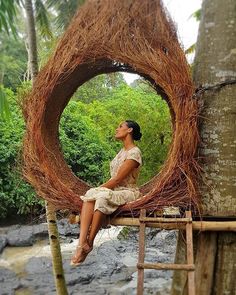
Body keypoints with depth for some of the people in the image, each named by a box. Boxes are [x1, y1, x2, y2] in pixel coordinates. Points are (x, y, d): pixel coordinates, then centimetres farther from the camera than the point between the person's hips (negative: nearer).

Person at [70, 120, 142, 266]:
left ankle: (89, 243, -24)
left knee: (102, 198, -37)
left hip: (128, 193, -8)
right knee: (90, 196, -23)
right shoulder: (122, 151, 16)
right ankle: (82, 244, -36)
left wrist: (98, 190, -14)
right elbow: (115, 179, 12)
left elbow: (117, 179, -18)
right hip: (115, 190, 8)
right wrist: (95, 191, -1)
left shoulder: (134, 153, -12)